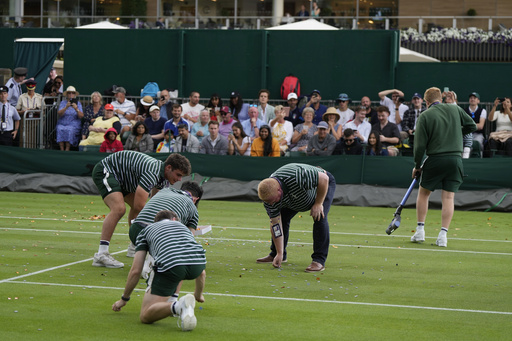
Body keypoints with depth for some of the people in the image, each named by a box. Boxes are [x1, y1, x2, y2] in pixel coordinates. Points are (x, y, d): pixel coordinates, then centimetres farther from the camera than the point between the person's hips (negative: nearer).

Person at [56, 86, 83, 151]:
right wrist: (66, 107, -22)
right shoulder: (63, 102, 11)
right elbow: (59, 113, -6)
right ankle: (62, 150, -34)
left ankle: (67, 150, -36)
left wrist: (76, 109, -21)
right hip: (62, 124, 1)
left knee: (69, 130, -34)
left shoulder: (78, 103, 10)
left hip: (74, 124, -1)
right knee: (60, 129, -32)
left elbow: (81, 116, -3)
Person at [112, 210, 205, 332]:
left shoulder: (145, 231, 33)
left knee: (145, 316, 4)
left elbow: (135, 271, 26)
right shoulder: (182, 226, 39)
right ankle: (172, 300, 26)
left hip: (170, 265, -4)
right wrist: (198, 295, 61)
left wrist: (124, 299, 40)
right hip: (198, 264, 4)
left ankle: (178, 306, -24)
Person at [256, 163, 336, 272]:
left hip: (324, 185, -5)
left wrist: (318, 204, -30)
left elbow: (324, 178, -34)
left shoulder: (297, 177, -47)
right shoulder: (268, 194, -25)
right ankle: (275, 254, 17)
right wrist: (279, 254, -18)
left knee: (319, 218, -25)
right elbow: (276, 224, -18)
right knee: (282, 217, -2)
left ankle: (319, 261, -21)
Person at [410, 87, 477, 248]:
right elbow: (472, 126, 17)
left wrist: (417, 166, 5)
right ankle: (443, 235, -3)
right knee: (448, 197, 3)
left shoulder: (424, 116, -3)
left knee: (423, 193, 15)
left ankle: (420, 231, 13)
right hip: (455, 158, 2)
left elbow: (420, 145, -6)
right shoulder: (455, 109, 6)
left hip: (435, 159, -2)